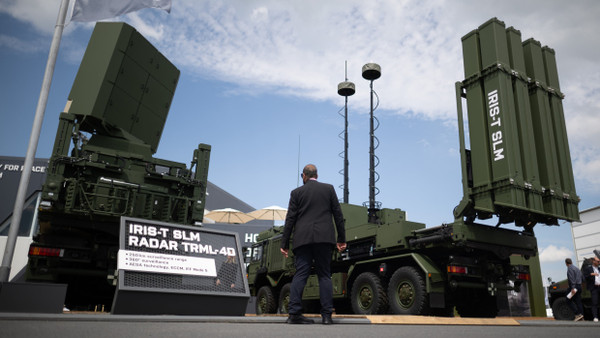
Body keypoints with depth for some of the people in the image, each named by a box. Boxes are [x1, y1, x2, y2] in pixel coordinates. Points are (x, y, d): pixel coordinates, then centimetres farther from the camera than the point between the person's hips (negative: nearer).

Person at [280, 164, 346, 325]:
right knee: (324, 275, 5)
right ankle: (326, 315, 0)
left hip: (303, 238, 0)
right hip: (324, 238, 0)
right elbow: (338, 214, 8)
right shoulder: (329, 188, 11)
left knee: (300, 274, 0)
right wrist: (341, 239, 12)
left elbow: (290, 219, 5)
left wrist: (284, 243, 7)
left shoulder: (296, 192, 9)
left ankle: (294, 313, -7)